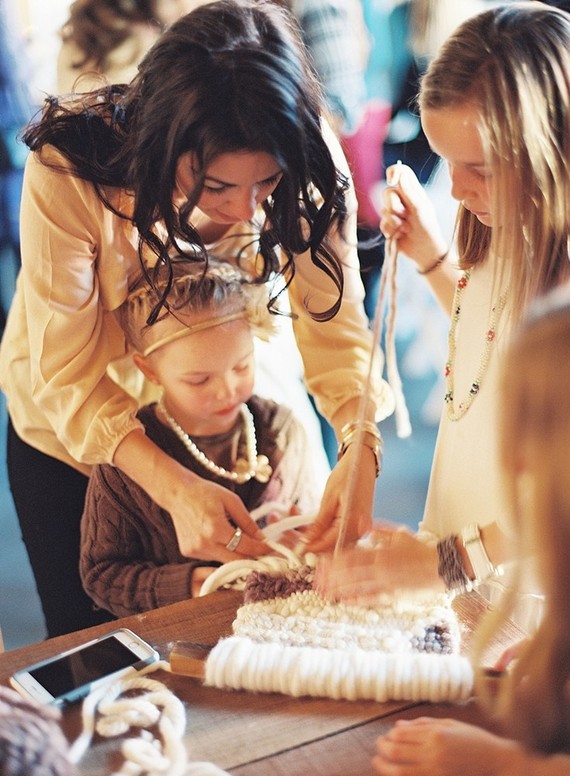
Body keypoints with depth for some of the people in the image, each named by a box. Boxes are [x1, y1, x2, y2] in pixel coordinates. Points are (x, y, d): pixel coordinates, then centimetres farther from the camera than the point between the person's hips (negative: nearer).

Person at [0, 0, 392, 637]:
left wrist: (361, 445, -42)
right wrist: (174, 488, -44)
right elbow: (68, 373, -31)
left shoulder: (306, 168, -26)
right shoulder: (68, 171, -34)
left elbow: (334, 320, -23)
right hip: (70, 431, -2)